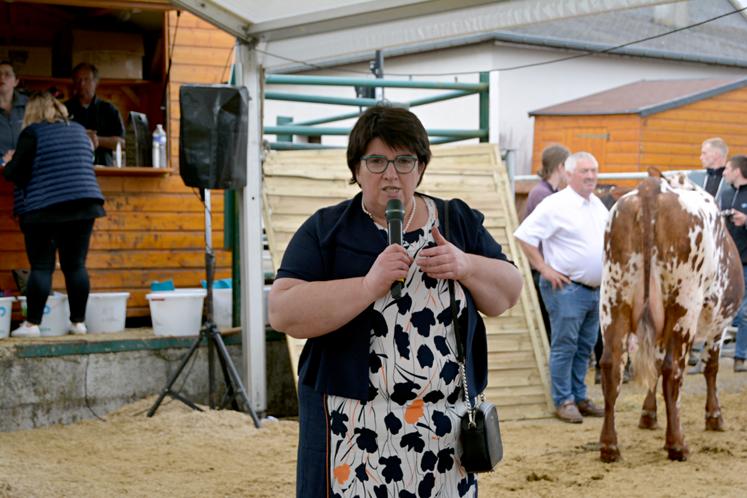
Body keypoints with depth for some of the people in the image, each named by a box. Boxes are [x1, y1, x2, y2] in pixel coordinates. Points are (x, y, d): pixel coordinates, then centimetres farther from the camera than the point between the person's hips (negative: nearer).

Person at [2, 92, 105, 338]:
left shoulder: (32, 133, -5)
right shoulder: (79, 131, 13)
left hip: (43, 209, -4)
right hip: (83, 205, 4)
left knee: (41, 267, -2)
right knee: (76, 265, 7)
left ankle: (32, 324, -3)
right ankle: (78, 322, 7)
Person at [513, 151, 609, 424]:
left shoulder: (598, 205, 13)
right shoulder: (555, 205, -12)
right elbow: (524, 236, -15)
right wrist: (545, 269, -15)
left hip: (596, 288, 8)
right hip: (566, 288, -7)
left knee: (585, 347, 13)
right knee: (564, 346, -3)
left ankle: (579, 397, 22)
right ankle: (563, 401, 4)